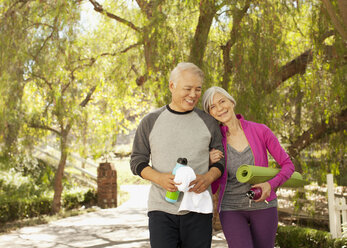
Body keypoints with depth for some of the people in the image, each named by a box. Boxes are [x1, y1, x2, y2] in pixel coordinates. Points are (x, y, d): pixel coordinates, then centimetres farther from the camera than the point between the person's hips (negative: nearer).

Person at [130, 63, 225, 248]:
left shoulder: (208, 122, 8)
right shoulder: (150, 122, 5)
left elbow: (220, 159, 12)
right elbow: (137, 161, 7)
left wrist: (208, 178, -11)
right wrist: (159, 178, -13)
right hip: (161, 209, -1)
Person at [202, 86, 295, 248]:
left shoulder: (260, 131, -7)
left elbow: (287, 165, 1)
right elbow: (212, 189, 0)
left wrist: (271, 185, -17)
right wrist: (210, 164, -18)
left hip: (263, 205, 1)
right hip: (231, 209, 0)